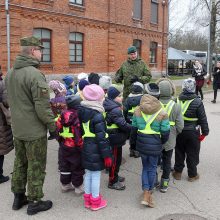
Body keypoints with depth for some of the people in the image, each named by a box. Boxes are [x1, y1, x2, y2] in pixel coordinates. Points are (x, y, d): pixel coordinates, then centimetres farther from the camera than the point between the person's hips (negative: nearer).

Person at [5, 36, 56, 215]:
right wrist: (53, 126, -11)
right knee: (36, 167, 6)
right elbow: (43, 107, -22)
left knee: (20, 163, 20)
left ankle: (19, 197, 33)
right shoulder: (35, 74, -22)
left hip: (17, 129, 8)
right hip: (34, 131, -8)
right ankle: (34, 202, 18)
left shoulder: (10, 73, 6)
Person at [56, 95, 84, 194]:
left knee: (64, 166, 19)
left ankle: (65, 184, 32)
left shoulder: (62, 115, -2)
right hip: (75, 148, -6)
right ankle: (78, 186, 20)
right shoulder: (79, 117, -22)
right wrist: (81, 147, -13)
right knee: (77, 167, 9)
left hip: (64, 146, 6)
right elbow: (79, 134, -24)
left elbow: (58, 129, 5)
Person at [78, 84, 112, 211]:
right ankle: (95, 201, 18)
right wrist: (107, 155, -15)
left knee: (88, 173, 18)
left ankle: (88, 199, 31)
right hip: (96, 150, -8)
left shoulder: (82, 113, 4)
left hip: (86, 147, 8)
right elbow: (102, 138, -20)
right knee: (96, 175, 5)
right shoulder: (98, 116, -20)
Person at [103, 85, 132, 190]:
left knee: (116, 158, 23)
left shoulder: (110, 107, 7)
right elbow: (123, 124, -27)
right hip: (115, 139, -10)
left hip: (112, 137, 10)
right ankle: (112, 182, 15)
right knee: (115, 159, 3)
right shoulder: (115, 110, -25)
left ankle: (114, 176, 39)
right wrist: (133, 128, -11)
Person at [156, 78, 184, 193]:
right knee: (167, 161, 19)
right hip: (169, 140, 1)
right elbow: (180, 126, -9)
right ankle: (164, 184, 29)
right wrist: (174, 134, 11)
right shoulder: (176, 106, -12)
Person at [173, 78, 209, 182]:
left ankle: (177, 172, 29)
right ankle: (192, 175, 22)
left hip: (179, 131, 3)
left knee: (179, 152, 18)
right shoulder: (197, 102, -16)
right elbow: (203, 119, -11)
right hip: (192, 132, -3)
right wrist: (204, 132, -1)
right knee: (192, 154, 11)